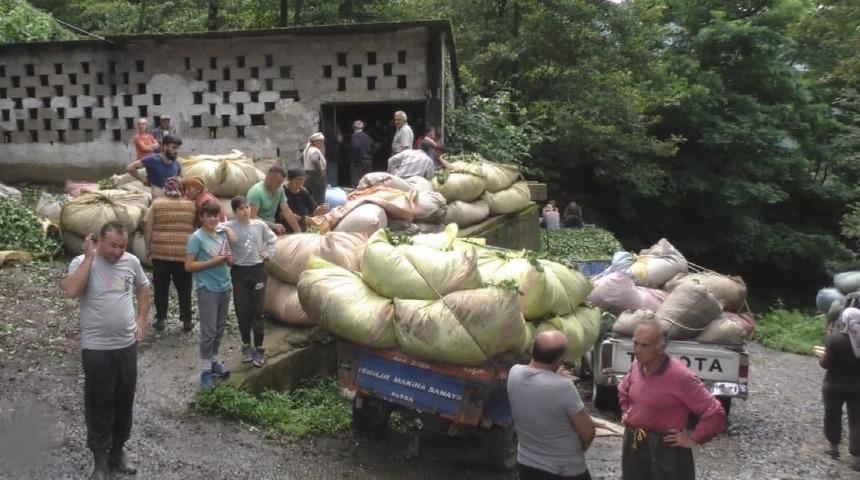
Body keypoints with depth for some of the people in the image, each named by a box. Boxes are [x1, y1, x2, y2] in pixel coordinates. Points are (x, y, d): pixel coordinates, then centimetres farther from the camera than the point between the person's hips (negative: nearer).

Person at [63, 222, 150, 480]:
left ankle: (118, 451, 33)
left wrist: (142, 318, 8)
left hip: (127, 345, 4)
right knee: (99, 405, 6)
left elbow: (143, 288, 18)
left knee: (124, 402, 16)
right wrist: (89, 258, -24)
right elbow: (71, 291, -30)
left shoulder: (132, 262, 0)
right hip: (96, 348, -4)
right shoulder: (82, 262, -11)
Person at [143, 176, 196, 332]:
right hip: (184, 253, 0)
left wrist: (149, 249, 5)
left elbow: (147, 227, -2)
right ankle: (186, 320, 13)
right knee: (184, 288, 10)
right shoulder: (191, 205, 2)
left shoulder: (157, 204, 0)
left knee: (161, 287, 11)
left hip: (160, 252, 0)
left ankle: (160, 319, 17)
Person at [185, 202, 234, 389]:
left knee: (220, 329, 14)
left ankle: (214, 361, 28)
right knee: (209, 330, -3)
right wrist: (213, 262, -20)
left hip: (224, 288, 6)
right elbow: (189, 266, -14)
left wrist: (229, 259, -7)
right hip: (208, 290, -6)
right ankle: (205, 370, 5)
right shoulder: (196, 238, -10)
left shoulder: (222, 234, 8)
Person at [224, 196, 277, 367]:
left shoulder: (259, 224, 0)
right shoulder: (229, 227, -7)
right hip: (239, 271, 0)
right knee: (242, 310, 6)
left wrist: (268, 252, 4)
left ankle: (259, 348, 11)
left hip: (258, 270, 1)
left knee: (257, 310, 3)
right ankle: (246, 345, 22)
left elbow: (272, 239, 14)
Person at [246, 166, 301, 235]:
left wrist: (298, 232, -10)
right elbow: (252, 217, -24)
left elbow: (287, 212, -2)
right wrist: (273, 225, -32)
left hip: (271, 223, 6)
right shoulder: (256, 191, -18)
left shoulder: (279, 190, -1)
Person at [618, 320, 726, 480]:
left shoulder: (680, 376, -23)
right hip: (633, 444, 7)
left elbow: (715, 412, -20)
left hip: (666, 450, -7)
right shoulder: (636, 366, 0)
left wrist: (693, 439, -15)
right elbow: (623, 390, 24)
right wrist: (626, 411, 13)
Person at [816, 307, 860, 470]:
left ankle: (834, 447, 32)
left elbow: (826, 364, -15)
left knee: (832, 416, 18)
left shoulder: (834, 338, -16)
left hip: (834, 386, -1)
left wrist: (821, 356, 5)